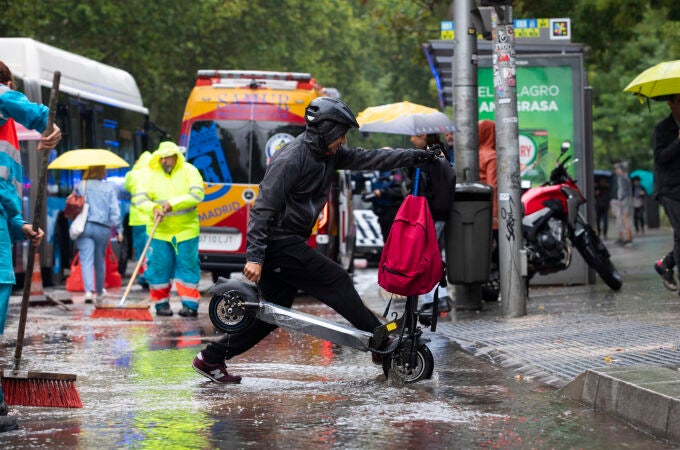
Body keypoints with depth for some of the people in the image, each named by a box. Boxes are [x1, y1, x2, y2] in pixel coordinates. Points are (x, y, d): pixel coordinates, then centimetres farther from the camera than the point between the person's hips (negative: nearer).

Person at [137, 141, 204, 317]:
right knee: (158, 267, 1)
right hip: (159, 231, 2)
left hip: (185, 229, -2)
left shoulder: (189, 171, -3)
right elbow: (141, 198, -2)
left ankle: (190, 305, 1)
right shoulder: (151, 174, 3)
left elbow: (197, 195, -14)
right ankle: (161, 303, 11)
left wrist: (173, 203, -22)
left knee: (188, 265, -2)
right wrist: (153, 208, -23)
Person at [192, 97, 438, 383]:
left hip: (290, 243, 10)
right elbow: (263, 207, -21)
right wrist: (254, 256, -26)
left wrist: (415, 157, 8)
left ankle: (211, 358, 13)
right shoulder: (292, 159, -18)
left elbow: (369, 159, 13)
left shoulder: (329, 154, 9)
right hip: (279, 242, -10)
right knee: (337, 282, -8)